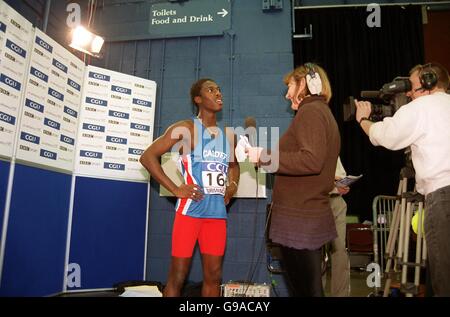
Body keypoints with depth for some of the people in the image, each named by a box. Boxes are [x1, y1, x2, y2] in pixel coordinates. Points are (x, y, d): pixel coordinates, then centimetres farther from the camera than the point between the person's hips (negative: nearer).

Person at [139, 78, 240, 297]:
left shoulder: (228, 136, 13)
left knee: (213, 276, 12)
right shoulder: (186, 129, -5)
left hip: (217, 212, 6)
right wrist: (175, 189, -14)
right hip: (190, 210, -5)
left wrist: (233, 185, 10)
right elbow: (147, 157, -9)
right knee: (178, 275, 3)